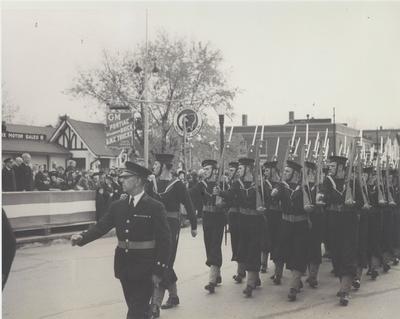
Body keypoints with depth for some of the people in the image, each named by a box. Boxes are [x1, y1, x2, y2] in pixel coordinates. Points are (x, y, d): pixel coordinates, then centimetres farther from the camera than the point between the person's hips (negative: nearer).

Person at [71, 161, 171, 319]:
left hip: (145, 269, -5)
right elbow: (101, 226, 1)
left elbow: (164, 241, -10)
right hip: (124, 265, 5)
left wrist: (159, 271, -12)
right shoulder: (117, 206, 7)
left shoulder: (155, 207, -9)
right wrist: (82, 237, -17)